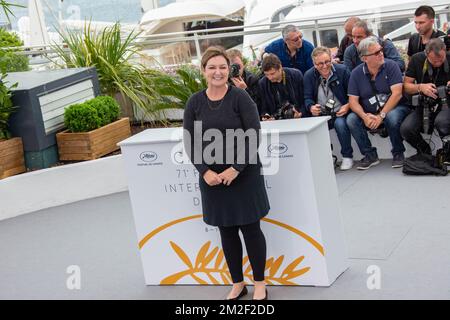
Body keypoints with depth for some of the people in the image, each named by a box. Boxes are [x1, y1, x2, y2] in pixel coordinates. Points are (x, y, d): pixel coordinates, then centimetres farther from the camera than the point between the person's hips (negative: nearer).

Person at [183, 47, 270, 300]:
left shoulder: (240, 97, -7)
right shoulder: (195, 102, 2)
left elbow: (254, 136, -11)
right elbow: (190, 142, 2)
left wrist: (235, 169, -17)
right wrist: (205, 171, -10)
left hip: (244, 174, -3)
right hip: (212, 178, 3)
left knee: (250, 228, 3)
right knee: (227, 231, 11)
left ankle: (260, 283, 18)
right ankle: (238, 283, 26)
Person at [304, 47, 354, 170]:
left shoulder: (342, 70, -3)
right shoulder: (309, 75, 3)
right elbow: (307, 97, 2)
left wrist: (348, 106, -18)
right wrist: (311, 107, -20)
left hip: (340, 113, -2)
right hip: (320, 114, 2)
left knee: (340, 124, -34)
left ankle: (347, 156, -10)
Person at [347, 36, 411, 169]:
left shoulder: (391, 66, -9)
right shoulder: (356, 73, -2)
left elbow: (397, 93, -17)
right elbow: (353, 101, -4)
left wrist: (381, 116, -25)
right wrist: (364, 116, -25)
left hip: (393, 108, -3)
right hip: (369, 114, 3)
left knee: (392, 117, -36)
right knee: (351, 119, -21)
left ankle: (398, 153, -9)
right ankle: (370, 155, -6)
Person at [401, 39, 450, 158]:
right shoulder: (417, 59, -1)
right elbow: (406, 86, 3)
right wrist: (421, 87, -18)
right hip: (424, 104, 3)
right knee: (406, 129, -24)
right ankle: (425, 152, 6)